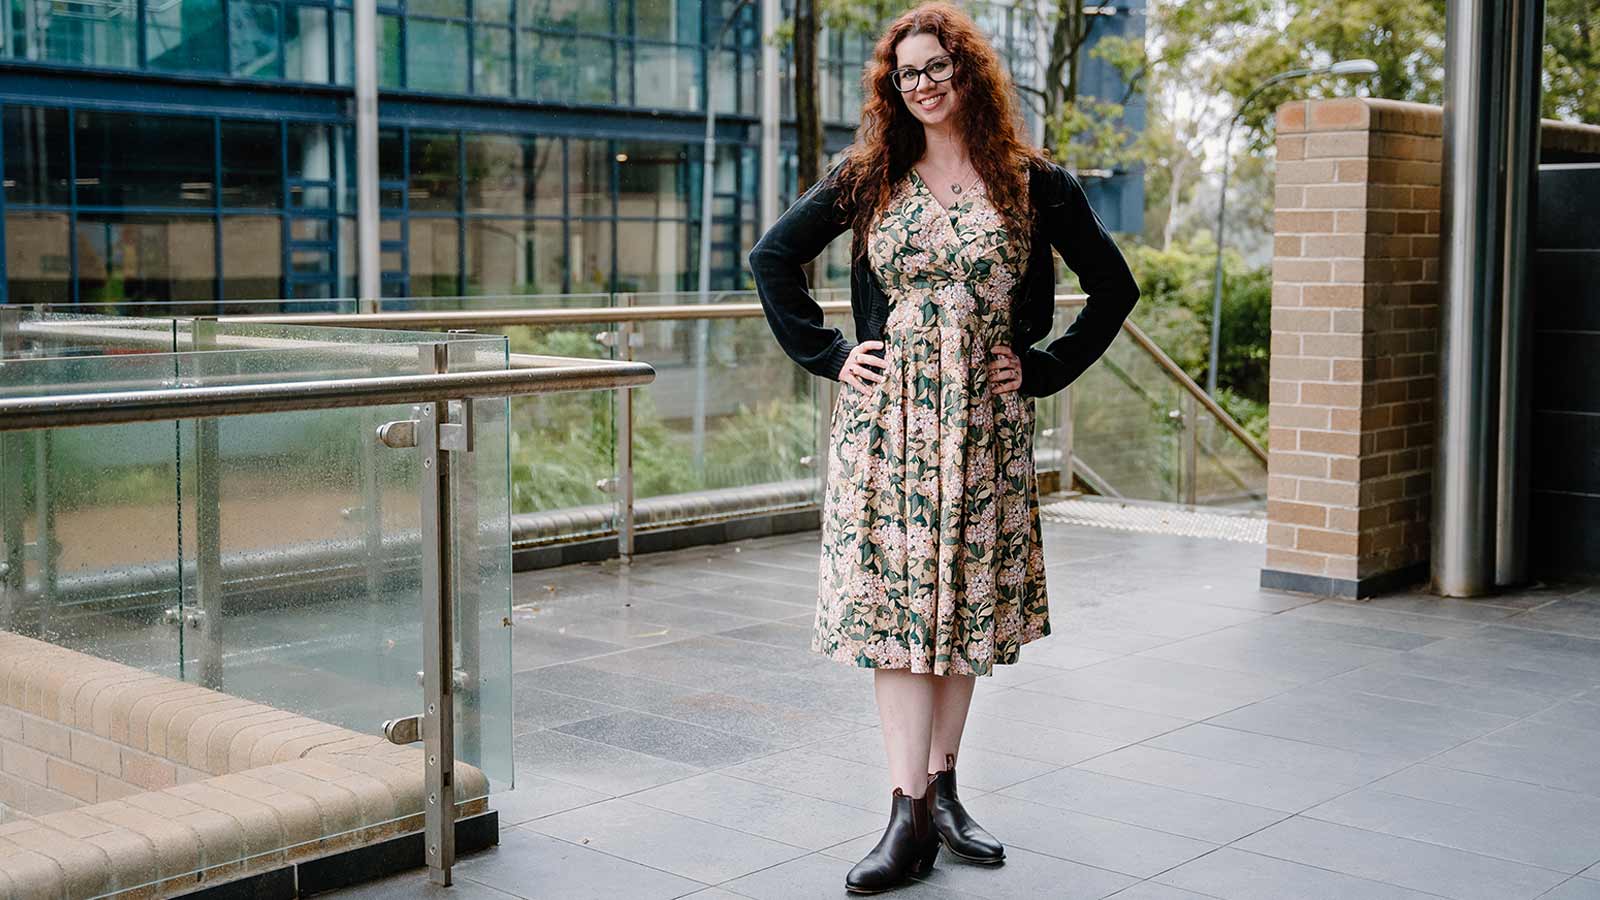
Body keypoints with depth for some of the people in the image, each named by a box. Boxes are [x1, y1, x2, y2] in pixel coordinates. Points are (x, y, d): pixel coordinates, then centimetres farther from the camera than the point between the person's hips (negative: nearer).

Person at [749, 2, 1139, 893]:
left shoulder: (1032, 183, 4)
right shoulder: (868, 179, 6)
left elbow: (1115, 287, 8)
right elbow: (773, 257, 12)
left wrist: (1043, 367, 1)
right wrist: (828, 354, 3)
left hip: (984, 421, 0)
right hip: (888, 415, 0)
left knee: (968, 600, 6)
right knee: (897, 598, -5)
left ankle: (942, 789, 19)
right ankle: (911, 817, -5)